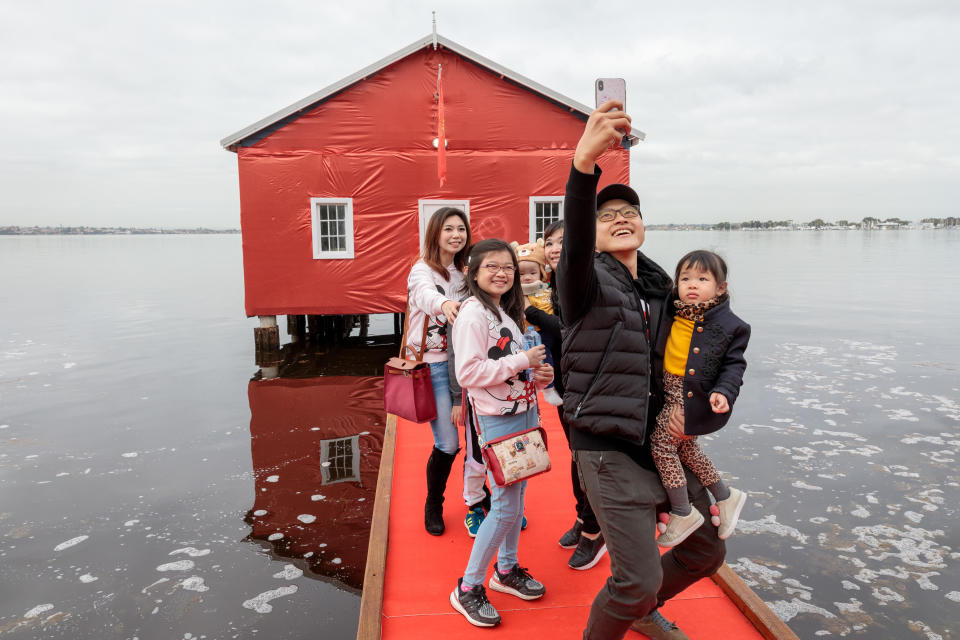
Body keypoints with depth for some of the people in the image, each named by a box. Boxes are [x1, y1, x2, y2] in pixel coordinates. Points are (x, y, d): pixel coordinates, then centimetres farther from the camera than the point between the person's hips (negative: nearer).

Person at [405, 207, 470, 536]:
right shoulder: (423, 270, -9)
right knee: (448, 444, -4)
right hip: (432, 364, -5)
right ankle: (433, 506, 22)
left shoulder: (464, 271, 10)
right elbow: (425, 293, -32)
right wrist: (444, 303, -56)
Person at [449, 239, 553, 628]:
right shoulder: (474, 312, -15)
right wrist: (521, 361, -21)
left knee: (515, 497, 17)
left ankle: (506, 569, 34)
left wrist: (539, 375, 3)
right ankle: (468, 589, 10)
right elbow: (468, 373, -24)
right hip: (497, 419, -9)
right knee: (506, 507, -5)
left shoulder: (507, 311, 14)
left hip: (525, 413, 9)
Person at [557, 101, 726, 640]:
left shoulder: (662, 286, 11)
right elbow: (575, 241, -34)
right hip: (609, 449, -7)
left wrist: (681, 405, 8)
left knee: (707, 551, 18)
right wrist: (584, 162, -51)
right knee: (639, 578, -9)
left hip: (663, 442, 7)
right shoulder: (587, 278, -9)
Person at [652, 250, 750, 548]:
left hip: (693, 397, -7)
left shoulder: (731, 325, -11)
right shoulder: (673, 313, 0)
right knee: (685, 446, 18)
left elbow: (734, 364, -7)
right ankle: (725, 496, 40)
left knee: (661, 444, -8)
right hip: (671, 391, 7)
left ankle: (682, 514, 9)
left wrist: (723, 392, -21)